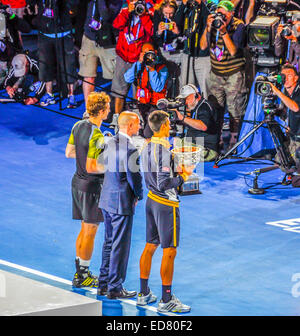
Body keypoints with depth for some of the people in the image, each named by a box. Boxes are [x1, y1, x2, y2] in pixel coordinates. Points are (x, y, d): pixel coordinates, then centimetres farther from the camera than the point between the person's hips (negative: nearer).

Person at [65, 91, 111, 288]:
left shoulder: (78, 126, 2)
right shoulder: (96, 136, -23)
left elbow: (69, 152, 13)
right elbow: (91, 168, -24)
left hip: (77, 182, 9)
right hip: (92, 185, -9)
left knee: (85, 229, 18)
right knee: (90, 232, 1)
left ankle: (80, 271, 25)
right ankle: (83, 277, 8)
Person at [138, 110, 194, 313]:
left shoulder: (148, 147, 7)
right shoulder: (163, 151, -21)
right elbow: (163, 184, -23)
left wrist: (176, 171, 11)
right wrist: (184, 176, -11)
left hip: (152, 200, 9)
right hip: (166, 204, -9)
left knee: (150, 247, 15)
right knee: (169, 252, -3)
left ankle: (144, 294, 24)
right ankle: (166, 300, 2)